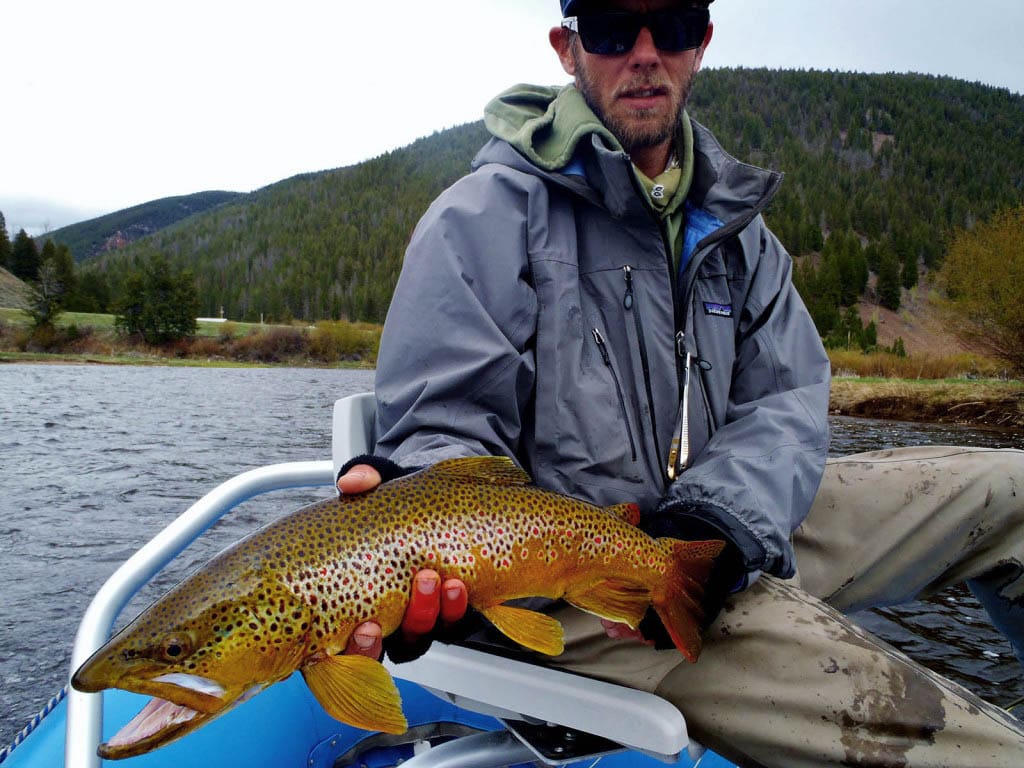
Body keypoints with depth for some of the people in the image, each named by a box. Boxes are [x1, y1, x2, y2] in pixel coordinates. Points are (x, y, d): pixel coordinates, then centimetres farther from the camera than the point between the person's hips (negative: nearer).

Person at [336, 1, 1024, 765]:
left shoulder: (733, 224, 12)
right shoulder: (488, 213, -8)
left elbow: (786, 402, 3)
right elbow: (447, 423, -14)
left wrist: (722, 520, -17)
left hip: (738, 537, 7)